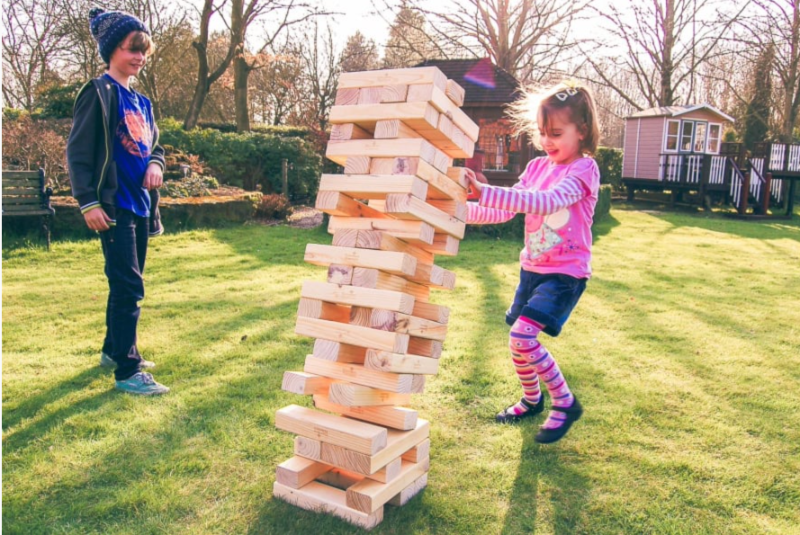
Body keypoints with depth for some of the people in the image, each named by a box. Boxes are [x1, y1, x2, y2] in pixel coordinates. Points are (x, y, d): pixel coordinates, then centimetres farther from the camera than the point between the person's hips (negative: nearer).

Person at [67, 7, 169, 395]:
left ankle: (113, 349, 33)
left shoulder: (141, 102, 16)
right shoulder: (98, 93, -7)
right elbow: (78, 151, -11)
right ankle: (128, 372, -3)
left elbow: (153, 144, 24)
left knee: (126, 284, 16)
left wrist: (155, 163, 0)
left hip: (140, 206, 8)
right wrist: (88, 202, -18)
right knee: (128, 287, -10)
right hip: (114, 207, -8)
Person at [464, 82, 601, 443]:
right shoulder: (538, 167, 7)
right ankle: (531, 399, 39)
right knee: (518, 342, 12)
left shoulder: (584, 169, -13)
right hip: (532, 268, 7)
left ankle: (565, 403, 3)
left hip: (565, 272, -7)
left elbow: (547, 202, -31)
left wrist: (485, 192, -40)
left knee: (522, 337, -19)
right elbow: (506, 211, 4)